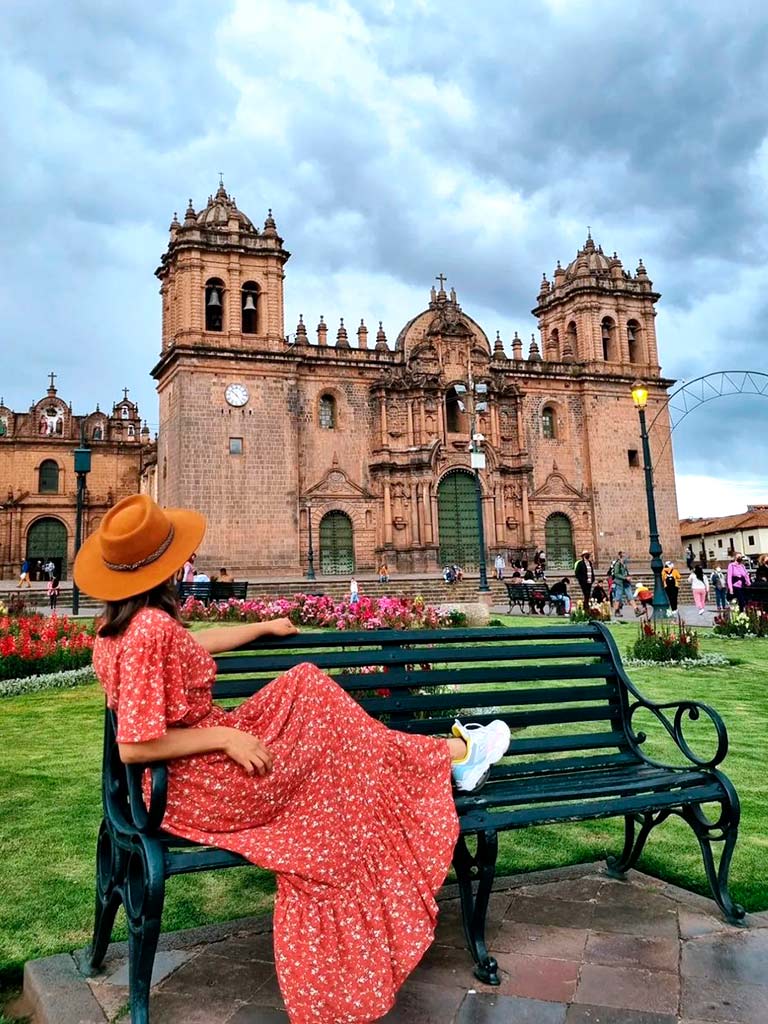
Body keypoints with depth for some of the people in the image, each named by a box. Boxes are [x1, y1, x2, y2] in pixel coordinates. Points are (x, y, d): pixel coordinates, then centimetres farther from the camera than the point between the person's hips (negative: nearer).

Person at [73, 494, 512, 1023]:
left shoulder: (119, 624, 2)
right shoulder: (152, 628, -28)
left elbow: (191, 645, 19)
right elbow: (135, 746, -28)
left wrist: (265, 628, 30)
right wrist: (225, 736, -20)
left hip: (187, 780, 9)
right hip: (205, 788, -9)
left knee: (309, 686, 11)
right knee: (334, 745, 4)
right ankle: (453, 753, 27)